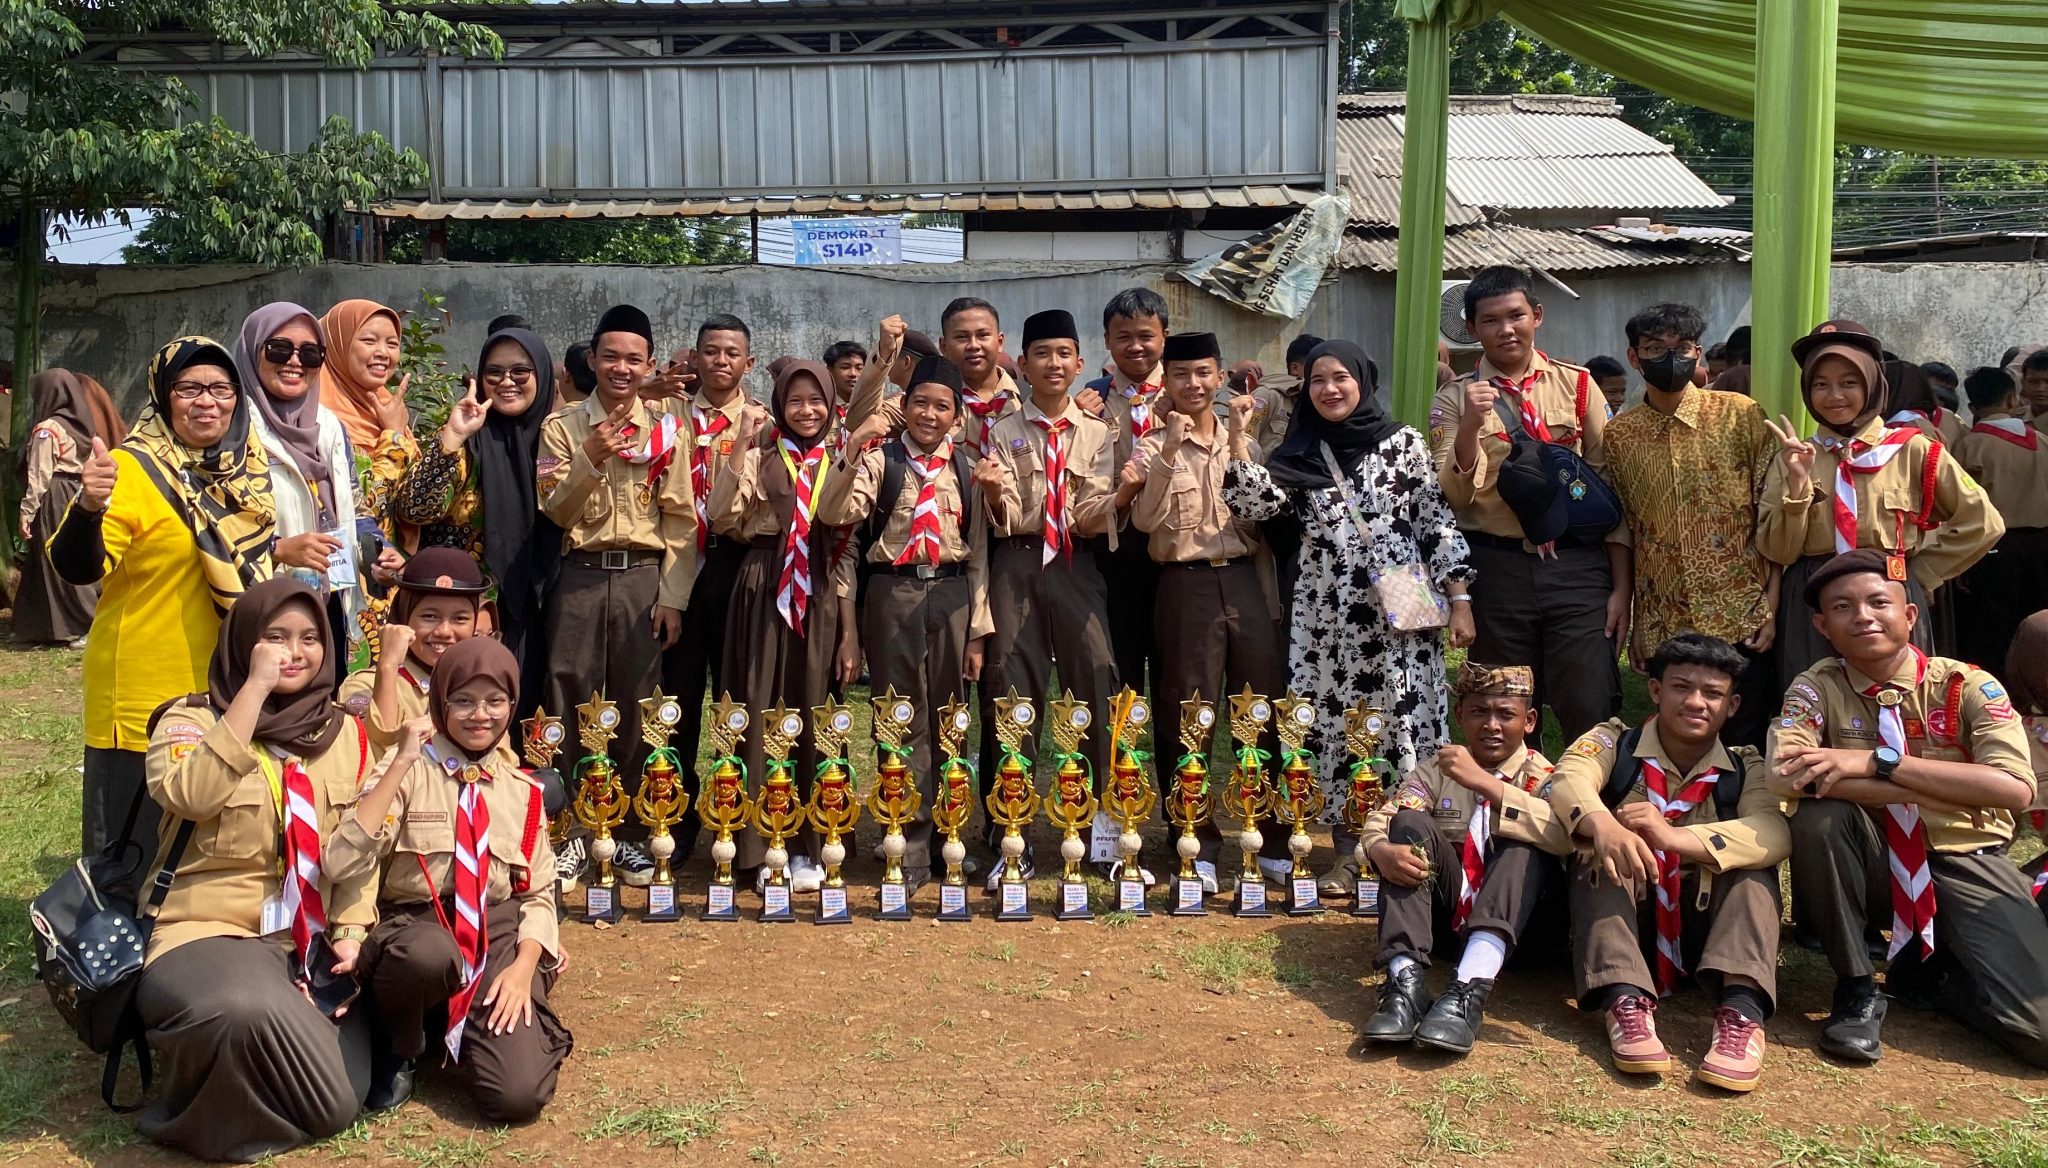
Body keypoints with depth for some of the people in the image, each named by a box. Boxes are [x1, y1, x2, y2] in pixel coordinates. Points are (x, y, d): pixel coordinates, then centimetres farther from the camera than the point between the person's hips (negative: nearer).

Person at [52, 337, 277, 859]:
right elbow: (78, 568, -23)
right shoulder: (131, 469, -12)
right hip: (146, 699, -5)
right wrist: (89, 507, -40)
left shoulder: (247, 468, 6)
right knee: (137, 852, 3)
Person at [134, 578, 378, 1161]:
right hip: (211, 931, -4)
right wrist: (255, 689, -21)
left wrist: (351, 932, -4)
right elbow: (192, 796, -24)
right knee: (251, 1012, -39)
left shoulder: (345, 732, 10)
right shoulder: (190, 718, -2)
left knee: (337, 1104, -10)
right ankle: (205, 1112, -4)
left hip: (312, 942, 4)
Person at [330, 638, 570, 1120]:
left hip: (499, 933, 2)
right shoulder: (408, 773, -1)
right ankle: (398, 1049, -6)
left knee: (517, 1096, -21)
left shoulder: (523, 791, 11)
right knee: (429, 953, -42)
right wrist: (402, 762, -18)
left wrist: (523, 968, -10)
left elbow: (539, 891, 10)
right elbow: (344, 864, -16)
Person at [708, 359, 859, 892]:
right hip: (765, 594, -2)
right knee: (759, 716, 0)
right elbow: (722, 516, -12)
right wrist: (742, 443, -16)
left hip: (821, 599, 2)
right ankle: (759, 849, 10)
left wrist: (849, 632, 7)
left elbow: (845, 549, 12)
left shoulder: (841, 465, 12)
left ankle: (806, 847, 18)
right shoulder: (760, 458, 4)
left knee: (813, 721, 7)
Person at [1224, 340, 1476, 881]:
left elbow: (1439, 523, 3)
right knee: (1335, 726, 1)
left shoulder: (1404, 442, 5)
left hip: (1402, 613, -2)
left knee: (1404, 721, -2)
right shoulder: (1298, 457, 10)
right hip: (1328, 617, 2)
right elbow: (1252, 503, -4)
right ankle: (1349, 851, 12)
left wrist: (1459, 599, -2)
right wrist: (1239, 439, -11)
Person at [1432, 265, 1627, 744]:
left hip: (1577, 566, 0)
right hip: (1497, 570, 0)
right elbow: (1456, 495, -2)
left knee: (1592, 715, -6)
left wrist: (1621, 585, 0)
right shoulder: (1455, 399, 5)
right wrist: (1470, 425, -18)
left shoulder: (1576, 384, 6)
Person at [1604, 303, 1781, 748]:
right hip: (1663, 626, 2)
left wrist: (1773, 604, -8)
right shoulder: (1619, 435, 6)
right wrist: (1635, 623, 9)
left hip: (1743, 620, -2)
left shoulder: (1741, 415, 0)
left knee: (1744, 746, 2)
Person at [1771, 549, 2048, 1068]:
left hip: (1965, 864, 0)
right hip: (1873, 862, 0)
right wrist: (1940, 791, -27)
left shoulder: (1968, 686, -7)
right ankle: (1857, 988, -13)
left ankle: (1924, 974, 13)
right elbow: (1786, 779, -25)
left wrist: (1879, 761, -29)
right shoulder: (1817, 689, -6)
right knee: (1819, 816, -33)